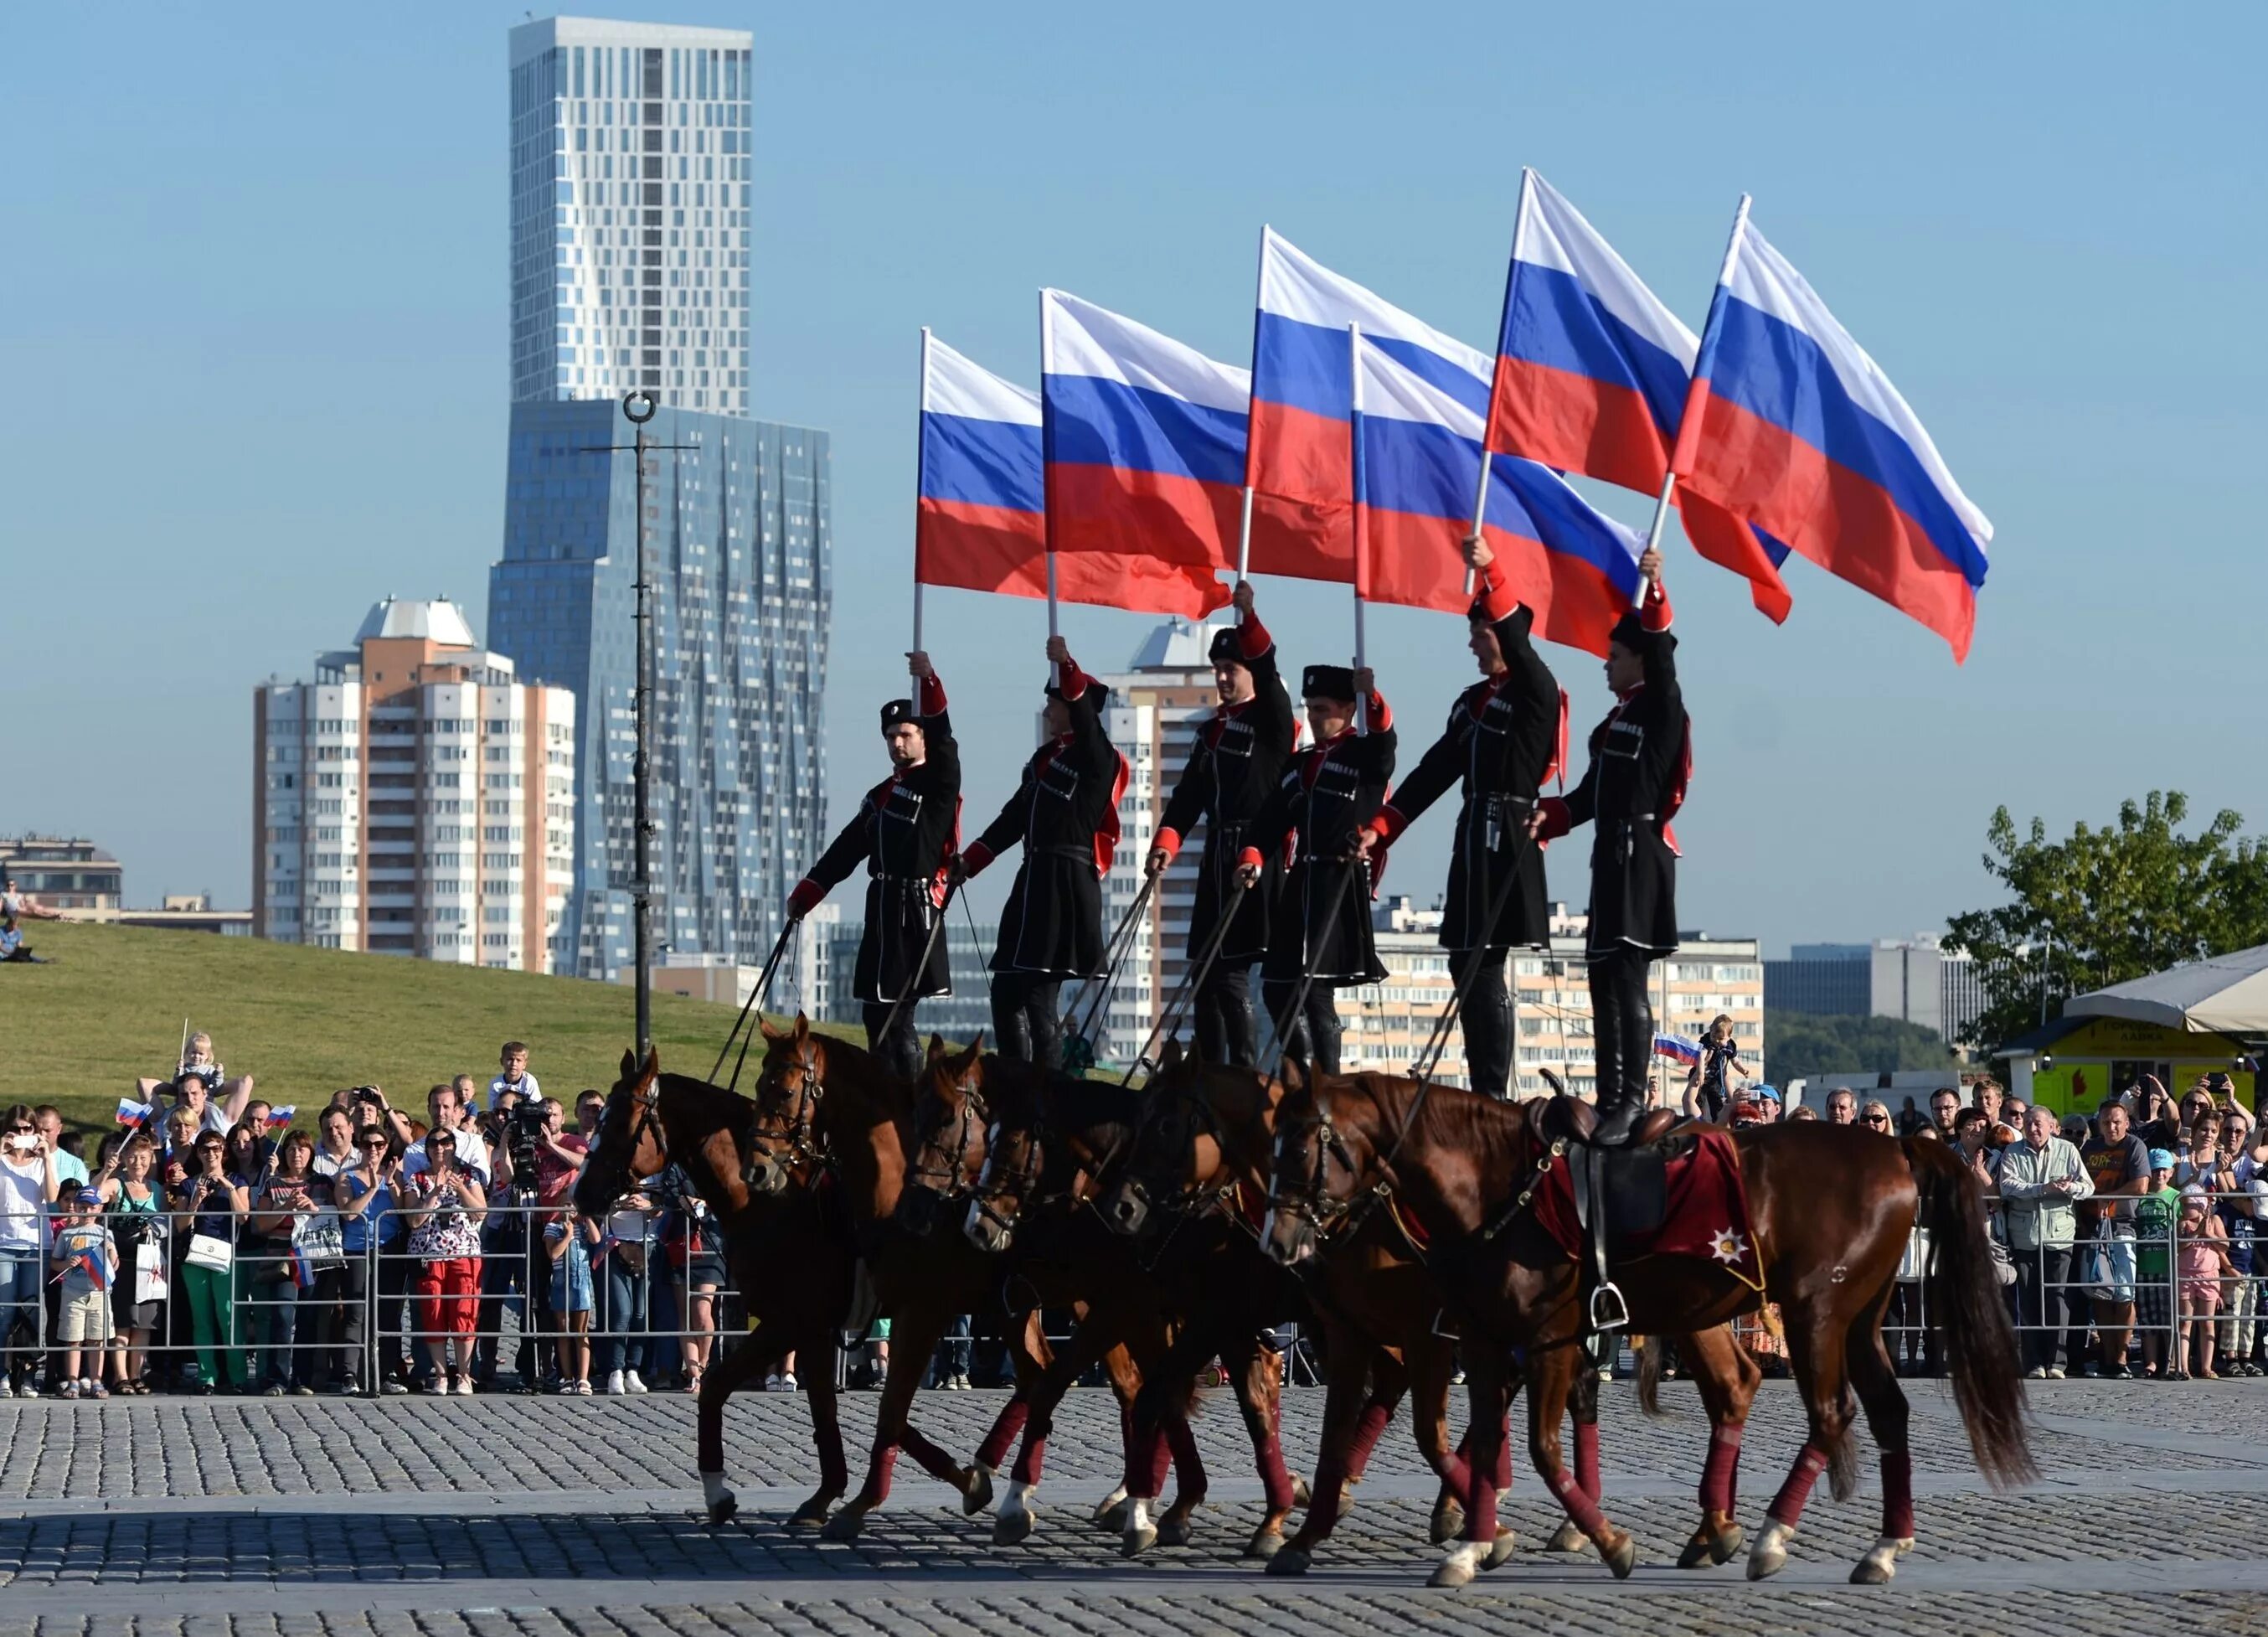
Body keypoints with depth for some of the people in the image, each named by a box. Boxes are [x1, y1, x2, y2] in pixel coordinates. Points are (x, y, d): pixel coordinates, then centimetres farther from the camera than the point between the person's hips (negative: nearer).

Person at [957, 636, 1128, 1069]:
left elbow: (1085, 714, -27)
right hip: (1034, 883, 9)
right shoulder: (1044, 757, 18)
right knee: (1006, 991, 9)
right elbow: (1014, 817, 24)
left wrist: (1066, 667, -42)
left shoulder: (1097, 759, -7)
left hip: (1068, 885, -9)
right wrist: (968, 863, 23)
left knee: (1038, 995, -12)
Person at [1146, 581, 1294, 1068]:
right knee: (1212, 972, 8)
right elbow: (1189, 794, 13)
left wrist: (1249, 618, -36)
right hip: (1218, 859, 7)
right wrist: (1167, 842, -2)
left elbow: (1268, 671, -21)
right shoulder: (1212, 730, 19)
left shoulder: (1273, 721, -1)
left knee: (1231, 974, -12)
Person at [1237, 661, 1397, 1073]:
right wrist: (1252, 857, -8)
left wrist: (1371, 696, -42)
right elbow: (1272, 819, 11)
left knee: (1316, 990, -11)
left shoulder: (1365, 756, 1)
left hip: (1344, 886, -7)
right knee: (1279, 986, 6)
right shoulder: (1299, 766, 19)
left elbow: (1384, 738, -23)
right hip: (1302, 883, 7)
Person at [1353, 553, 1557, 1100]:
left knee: (1483, 967, -11)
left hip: (1510, 843, -8)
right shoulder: (1473, 702, 18)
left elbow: (1517, 644, -24)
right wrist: (1379, 827, 11)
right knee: (1470, 965, 7)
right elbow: (1433, 772, 17)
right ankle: (1485, 1093, 11)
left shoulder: (1536, 694, -4)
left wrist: (1492, 572, -36)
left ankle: (1494, 1096, -9)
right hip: (1474, 842, 8)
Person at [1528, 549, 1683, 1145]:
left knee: (1626, 977, -15)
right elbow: (1592, 794, 20)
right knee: (1605, 979, 10)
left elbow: (1660, 652, -22)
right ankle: (1613, 1101, 14)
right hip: (1613, 854, 10)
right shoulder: (1616, 720, 21)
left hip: (1641, 852, -10)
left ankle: (1631, 1103, -18)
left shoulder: (1661, 708, -4)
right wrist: (1550, 815, 3)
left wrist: (1653, 591, -34)